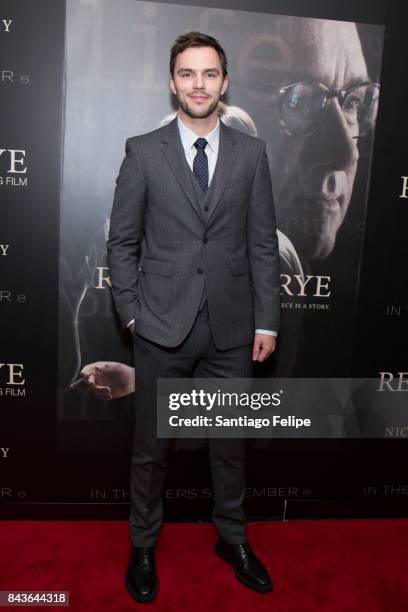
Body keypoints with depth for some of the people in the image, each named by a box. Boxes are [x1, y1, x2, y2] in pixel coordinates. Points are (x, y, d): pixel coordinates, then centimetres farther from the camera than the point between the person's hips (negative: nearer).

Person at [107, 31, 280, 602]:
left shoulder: (251, 152, 4)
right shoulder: (143, 151, 0)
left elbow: (264, 243, 3)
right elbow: (121, 241, 2)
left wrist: (266, 321, 1)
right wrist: (132, 312, -3)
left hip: (232, 328, 2)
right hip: (163, 327, -1)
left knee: (230, 442, 16)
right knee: (151, 446, 12)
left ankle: (233, 538, 38)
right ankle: (143, 545, 34)